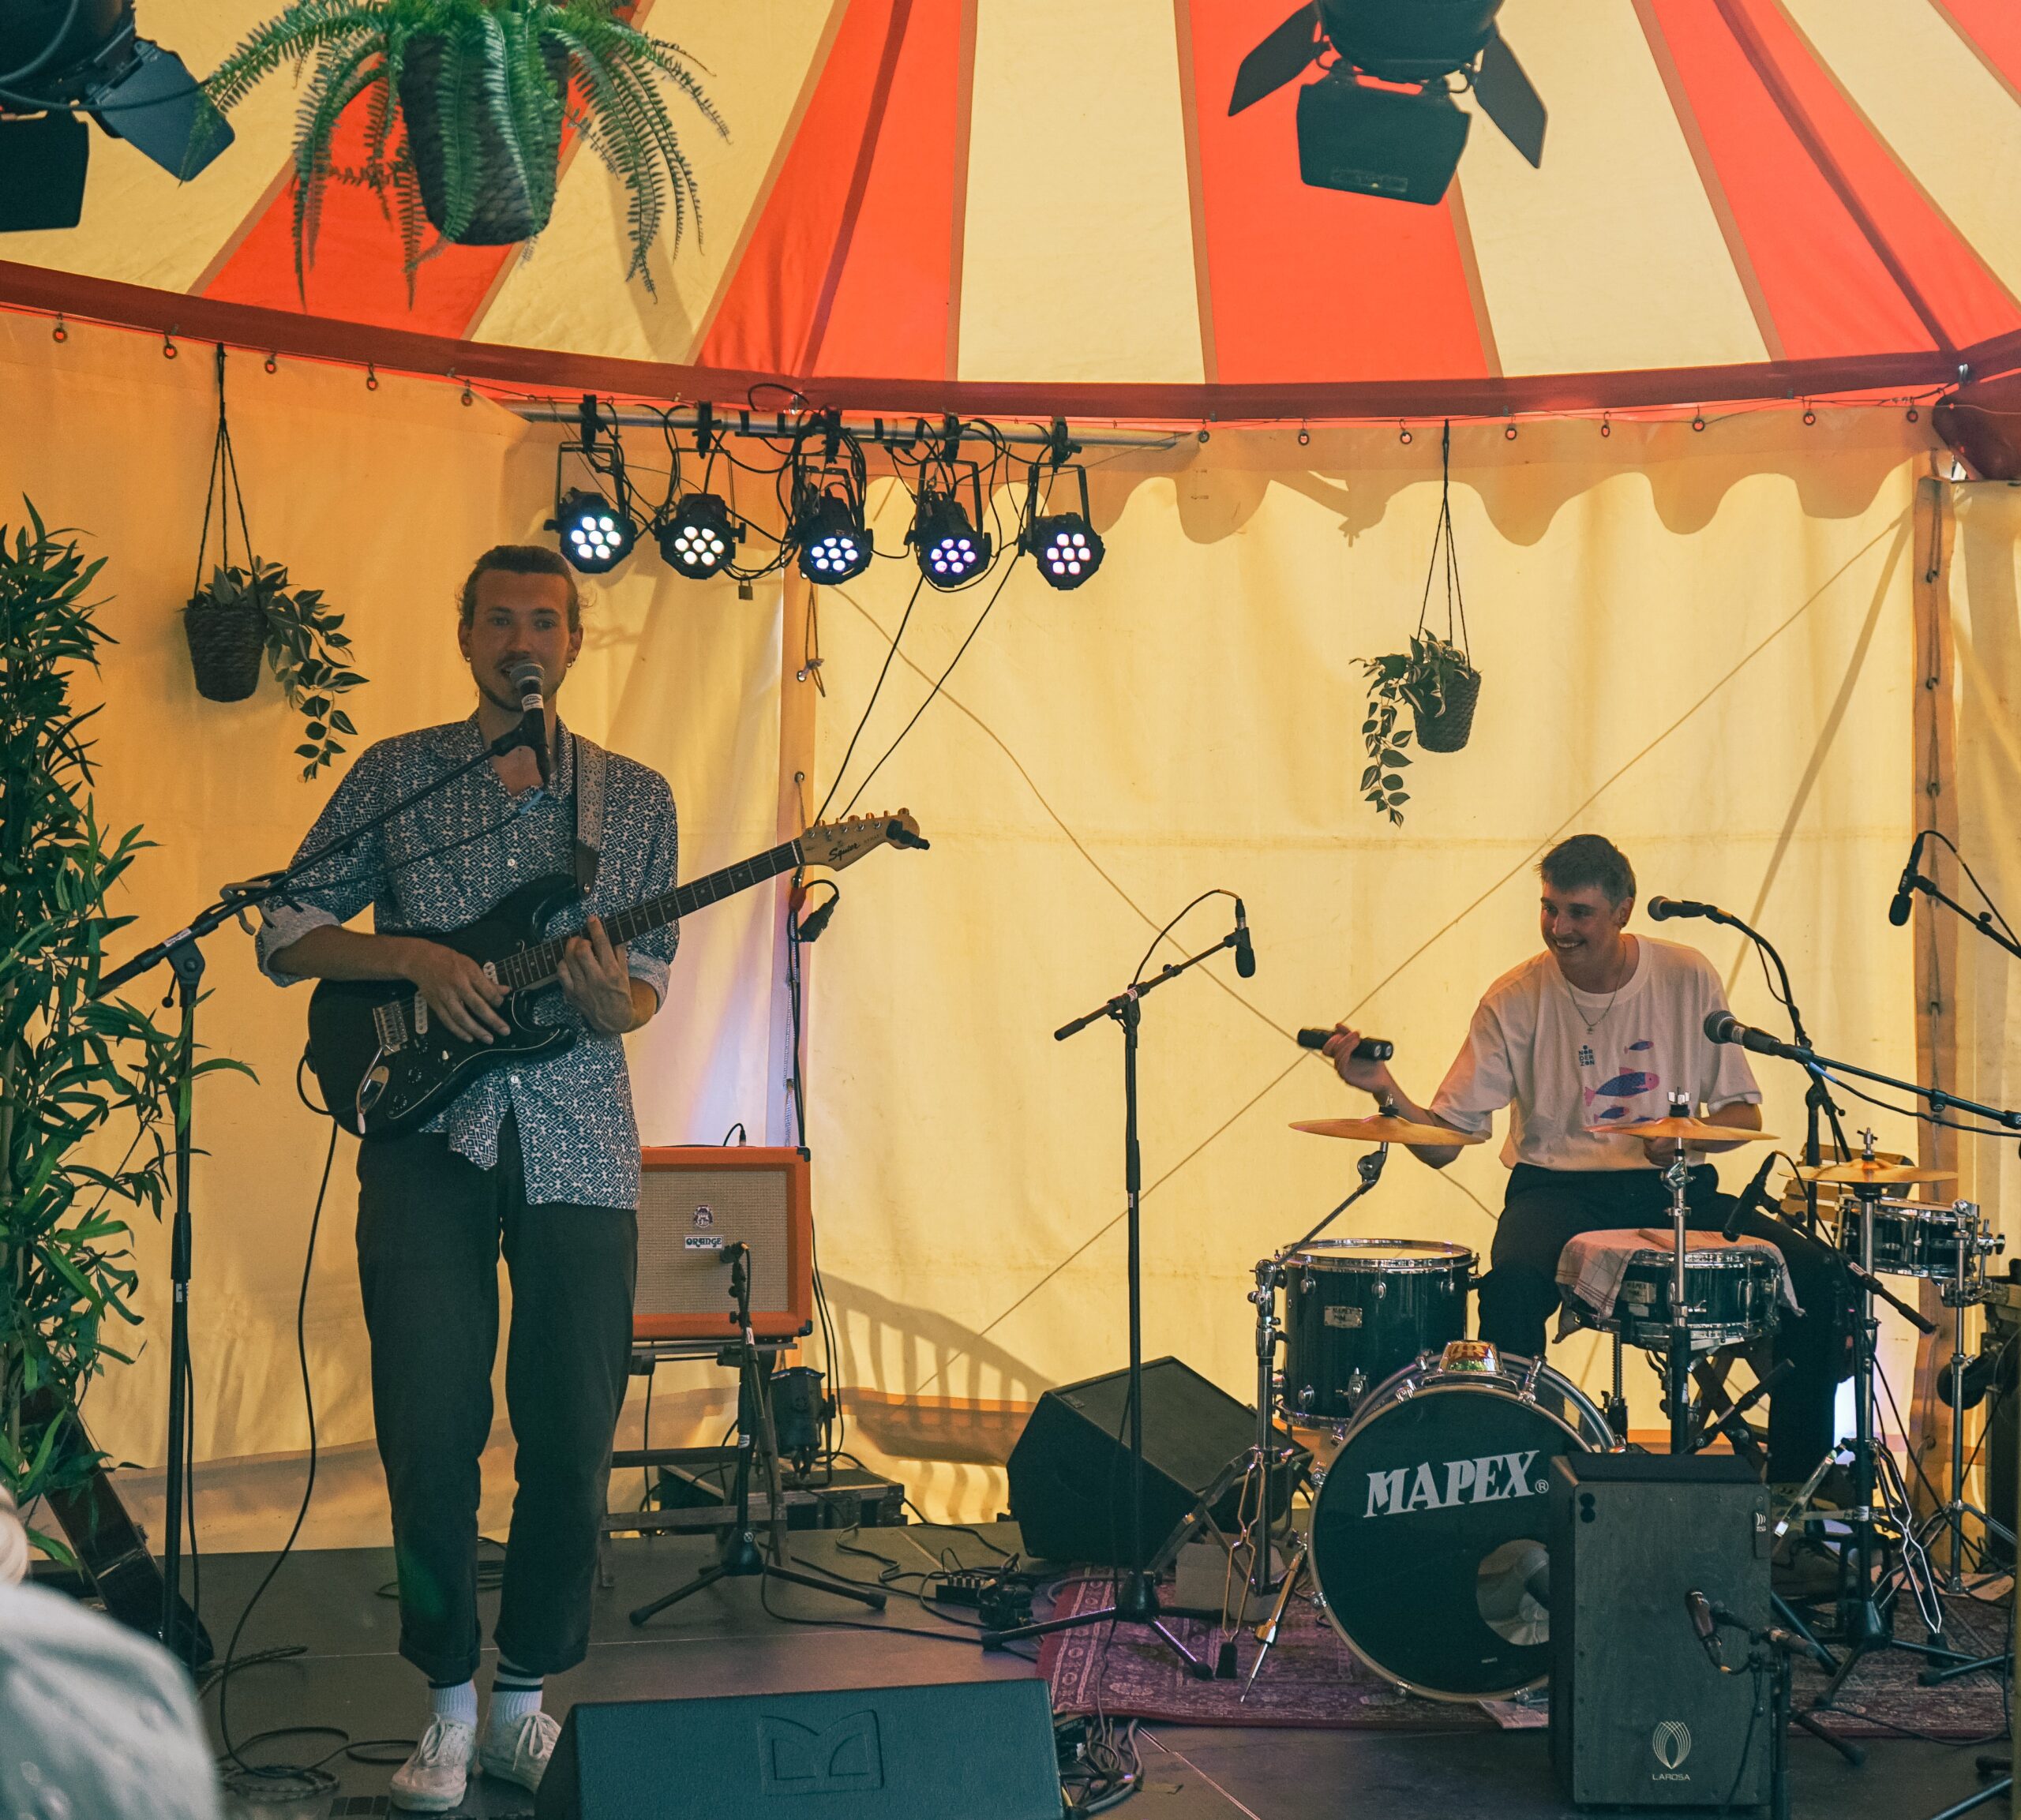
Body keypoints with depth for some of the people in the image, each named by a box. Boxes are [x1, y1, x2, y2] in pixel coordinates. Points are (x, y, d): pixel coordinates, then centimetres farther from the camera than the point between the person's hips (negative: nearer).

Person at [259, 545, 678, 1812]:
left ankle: (526, 1695, 19)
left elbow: (648, 984, 11)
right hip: (425, 1140, -1)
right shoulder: (395, 776, 7)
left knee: (574, 1436, 1)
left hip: (578, 1145, 1)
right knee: (429, 1432, -2)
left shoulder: (635, 798, 10)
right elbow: (287, 935, 6)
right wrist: (413, 959, -10)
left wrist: (612, 1003, -13)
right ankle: (449, 1699, 14)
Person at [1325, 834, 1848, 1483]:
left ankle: (1797, 1486, -2)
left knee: (1815, 1274, -17)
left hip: (1673, 1188, 3)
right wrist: (1388, 1092, -28)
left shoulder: (1686, 978, -1)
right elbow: (1443, 1141, -8)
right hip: (1558, 1190, -2)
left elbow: (1743, 1114, 6)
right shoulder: (1516, 999, -6)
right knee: (1512, 1283, -36)